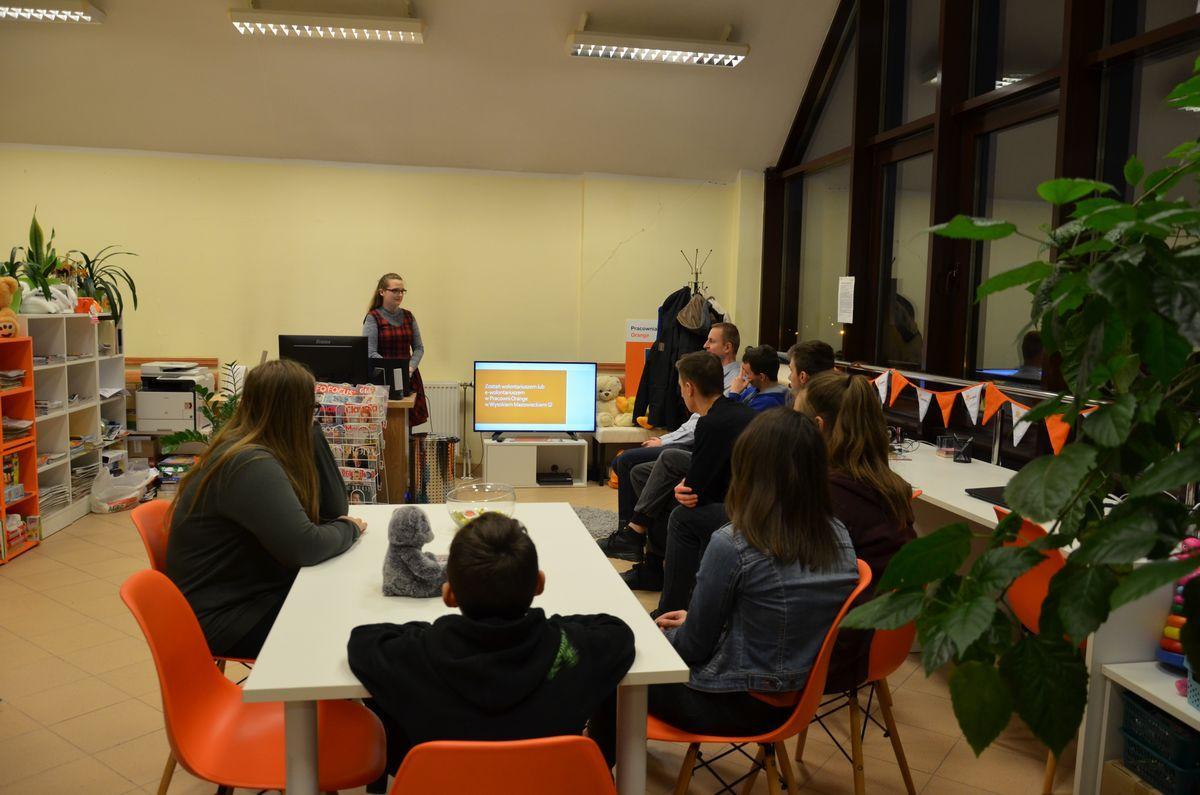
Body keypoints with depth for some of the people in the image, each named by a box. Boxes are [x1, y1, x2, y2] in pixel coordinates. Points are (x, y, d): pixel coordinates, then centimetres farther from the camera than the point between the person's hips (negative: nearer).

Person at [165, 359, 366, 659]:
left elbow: (333, 507, 7)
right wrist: (349, 528, -11)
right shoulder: (250, 465, -24)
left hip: (255, 591, 9)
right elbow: (304, 547, -30)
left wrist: (311, 436, 1)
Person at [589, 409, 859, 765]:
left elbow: (693, 646, -15)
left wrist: (663, 633, 8)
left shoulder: (733, 545, -26)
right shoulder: (839, 538, -6)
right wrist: (692, 620, 14)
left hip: (733, 704, -7)